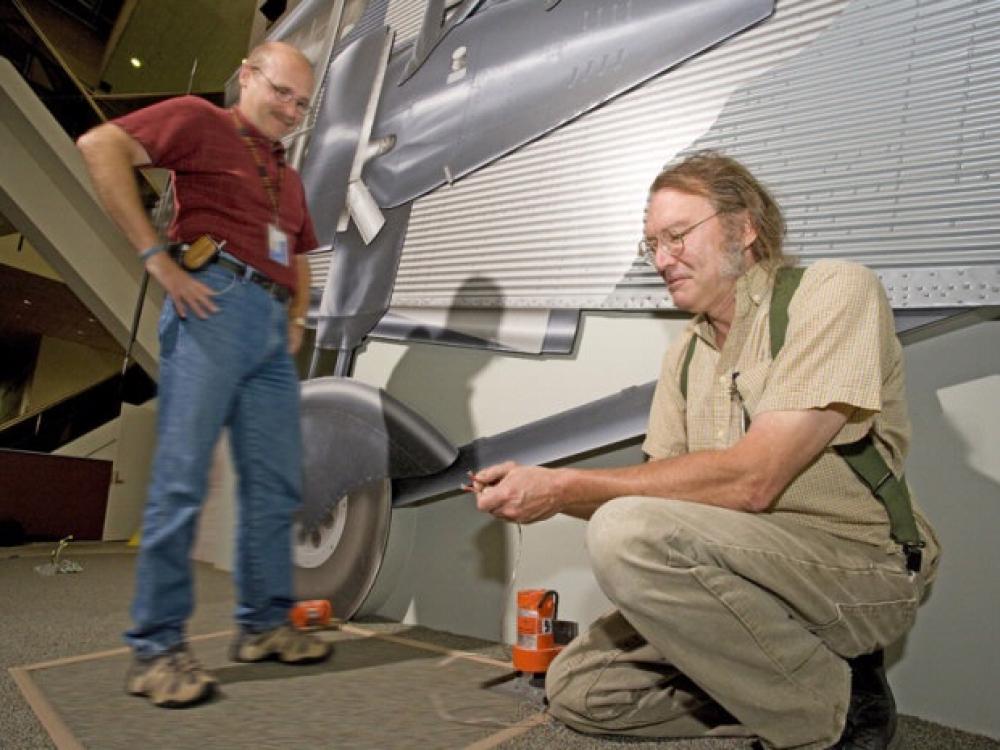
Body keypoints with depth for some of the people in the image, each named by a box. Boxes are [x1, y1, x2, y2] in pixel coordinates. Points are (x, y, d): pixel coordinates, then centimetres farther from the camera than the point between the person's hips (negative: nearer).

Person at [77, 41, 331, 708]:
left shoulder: (290, 178, 28)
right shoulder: (201, 120, 8)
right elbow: (100, 146, -7)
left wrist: (298, 316, 16)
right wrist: (156, 255, -12)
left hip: (273, 327, 7)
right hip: (215, 303, -7)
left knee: (277, 484, 5)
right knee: (182, 478, -8)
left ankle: (266, 623, 15)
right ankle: (157, 646, 1)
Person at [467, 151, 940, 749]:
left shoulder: (835, 291, -13)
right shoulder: (688, 353, 11)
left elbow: (751, 480, -24)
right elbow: (659, 482, 7)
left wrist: (564, 487, -23)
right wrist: (537, 489, -10)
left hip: (859, 566, -7)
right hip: (743, 570, 8)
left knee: (630, 532, -30)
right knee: (575, 687, 2)